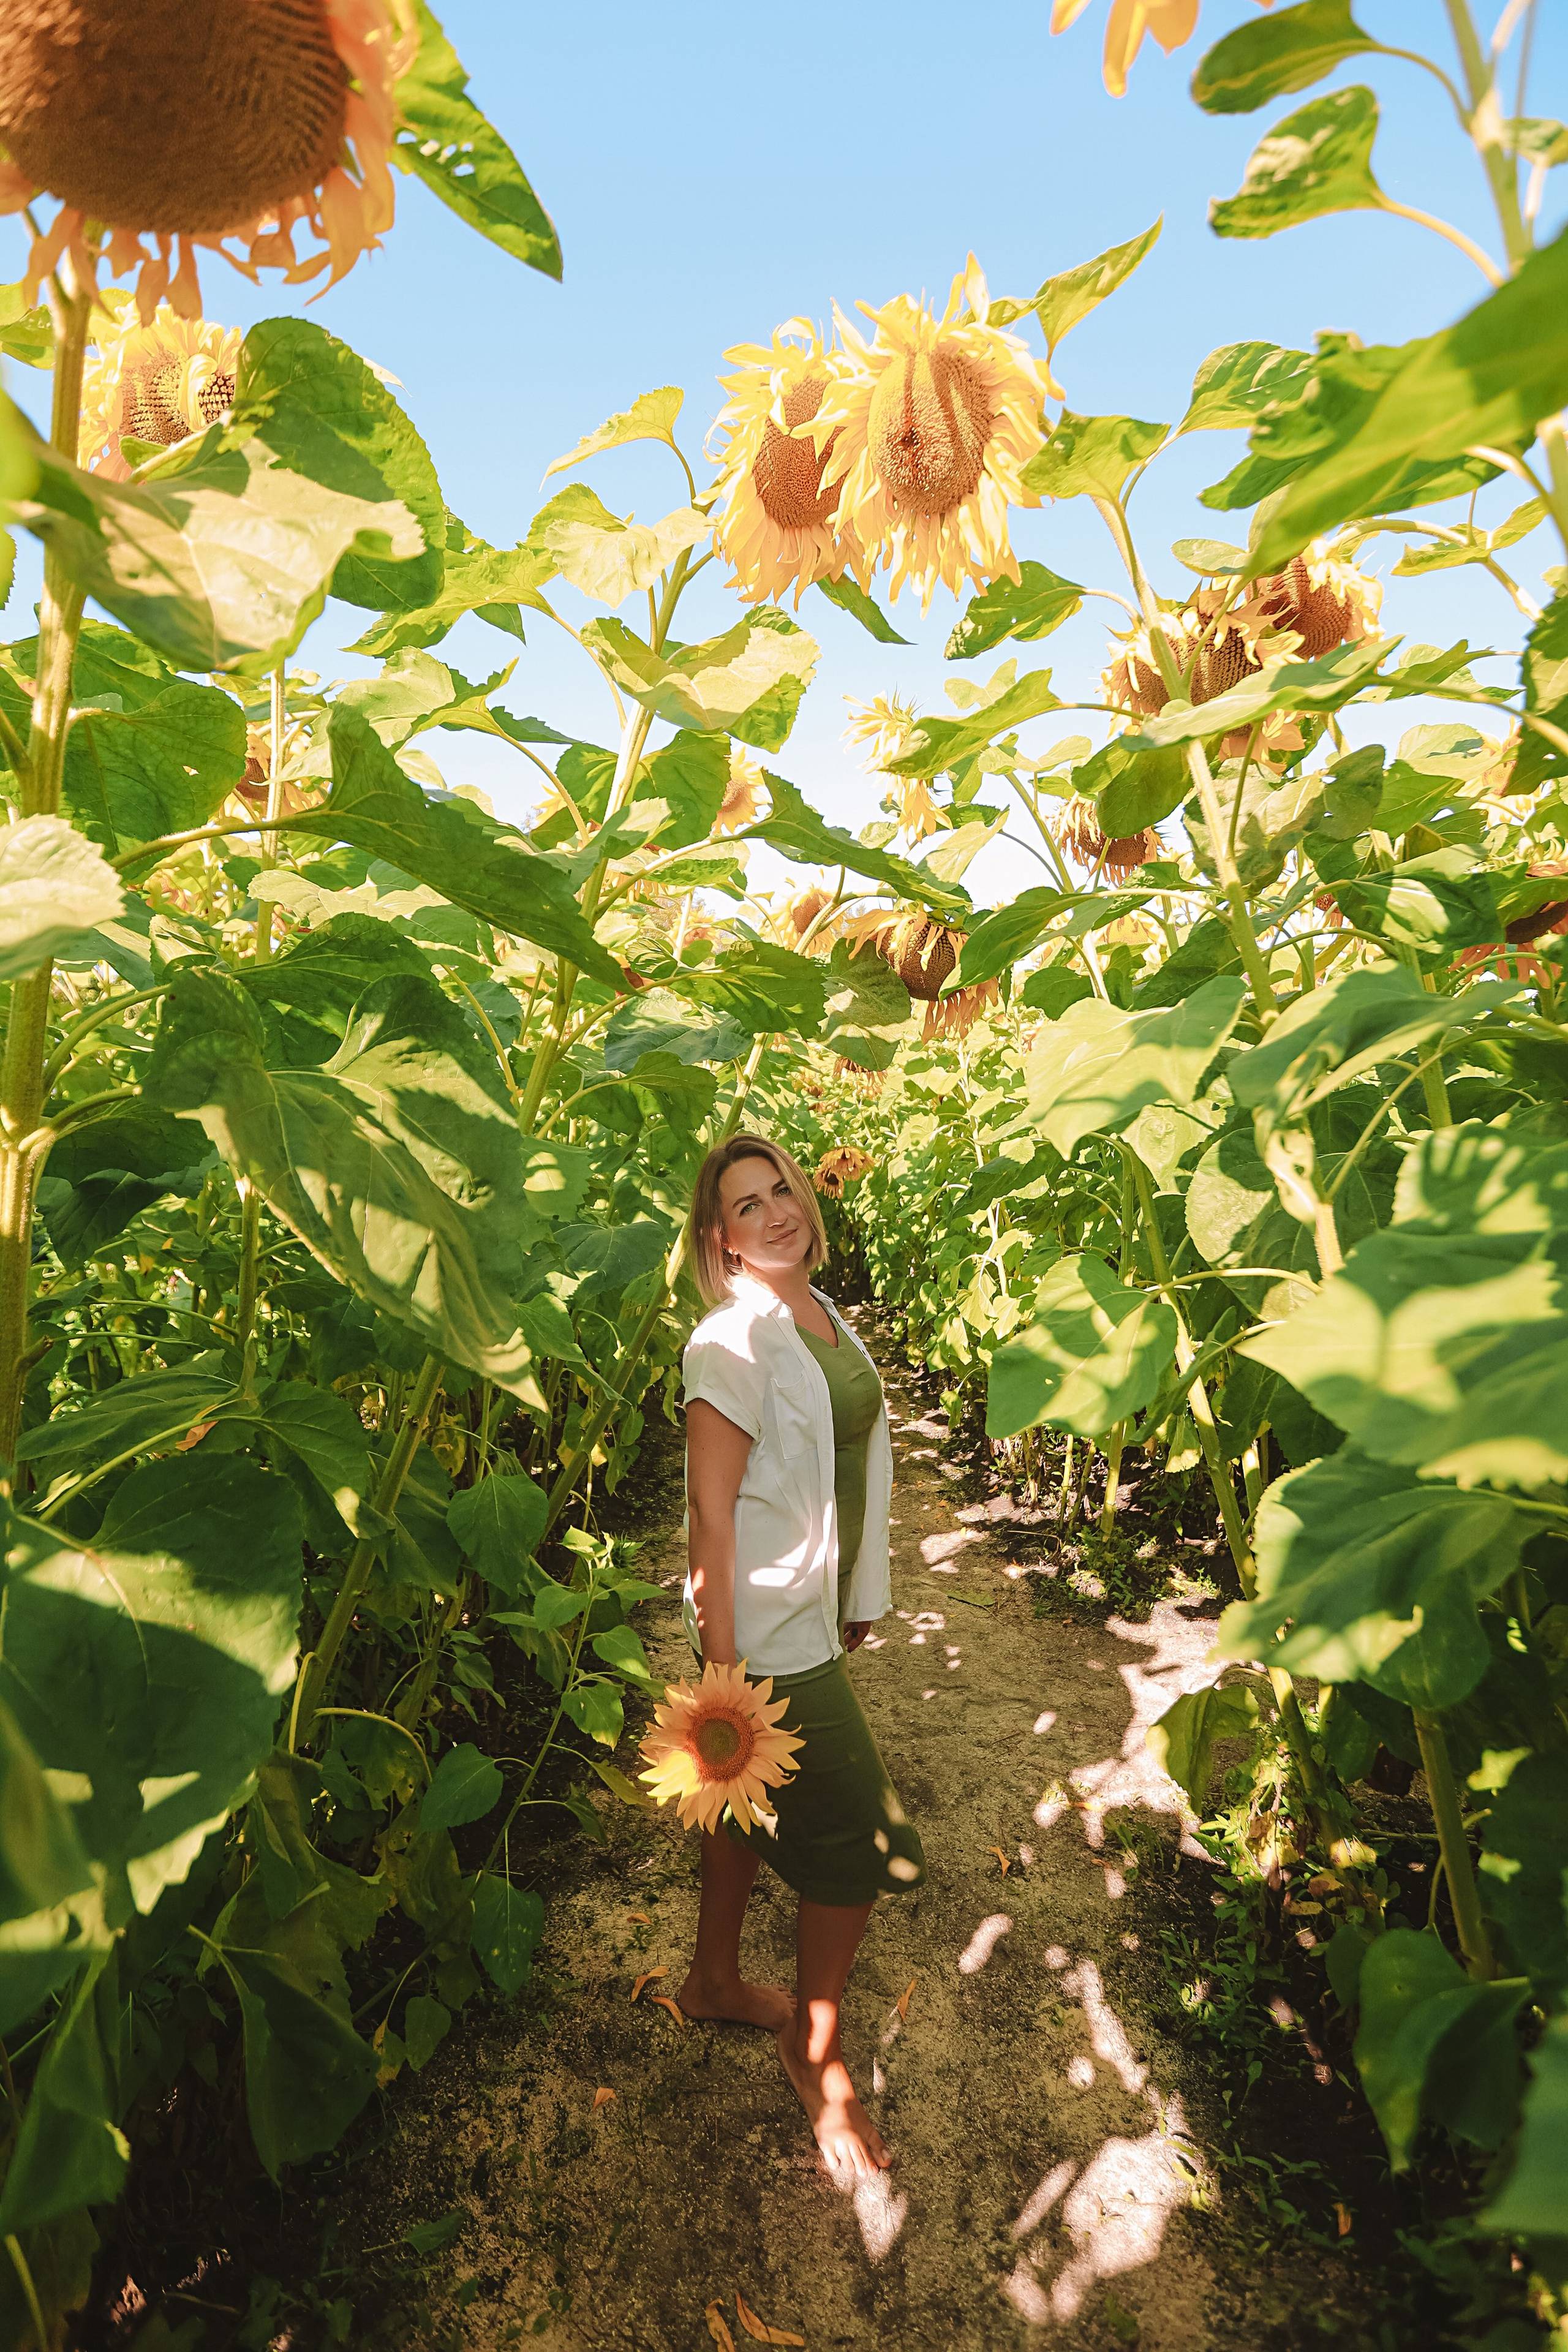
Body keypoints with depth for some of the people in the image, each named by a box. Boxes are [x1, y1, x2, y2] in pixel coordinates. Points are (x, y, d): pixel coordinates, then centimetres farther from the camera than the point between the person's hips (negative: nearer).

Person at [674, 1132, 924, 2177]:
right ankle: (817, 2050, 28)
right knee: (862, 1839, 3)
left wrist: (854, 1597, 19)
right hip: (767, 1622, -8)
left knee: (755, 1801, 25)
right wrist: (723, 1672, -21)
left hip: (814, 1606, 8)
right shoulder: (733, 1340, -22)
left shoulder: (825, 1313, 3)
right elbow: (711, 1512, -22)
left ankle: (717, 1980, 48)